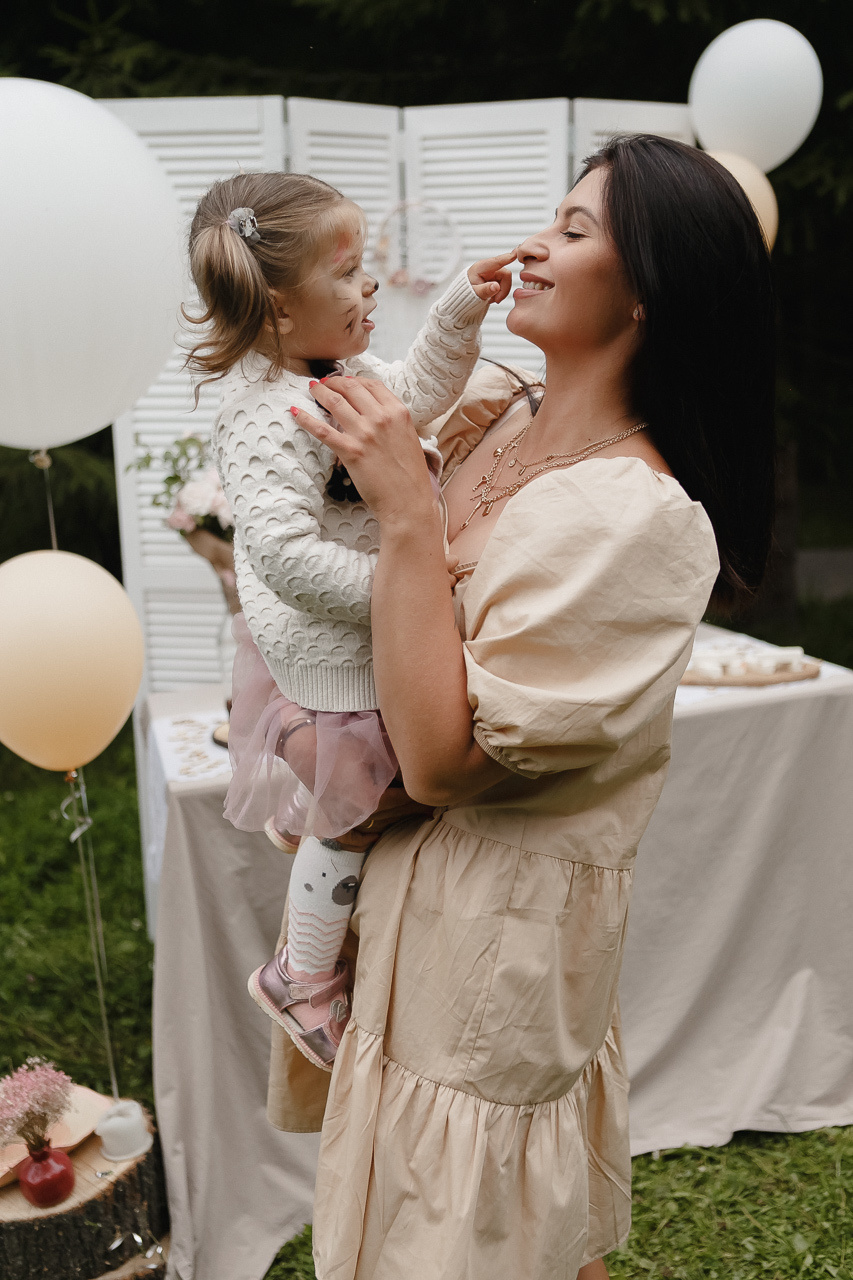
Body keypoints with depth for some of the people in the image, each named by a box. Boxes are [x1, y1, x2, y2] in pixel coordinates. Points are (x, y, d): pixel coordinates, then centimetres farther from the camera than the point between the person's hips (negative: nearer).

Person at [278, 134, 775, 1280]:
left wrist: (405, 508, -29)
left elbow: (441, 754, -30)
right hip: (402, 868, 8)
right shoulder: (498, 422, -2)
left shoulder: (640, 518, -27)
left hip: (500, 916, -8)